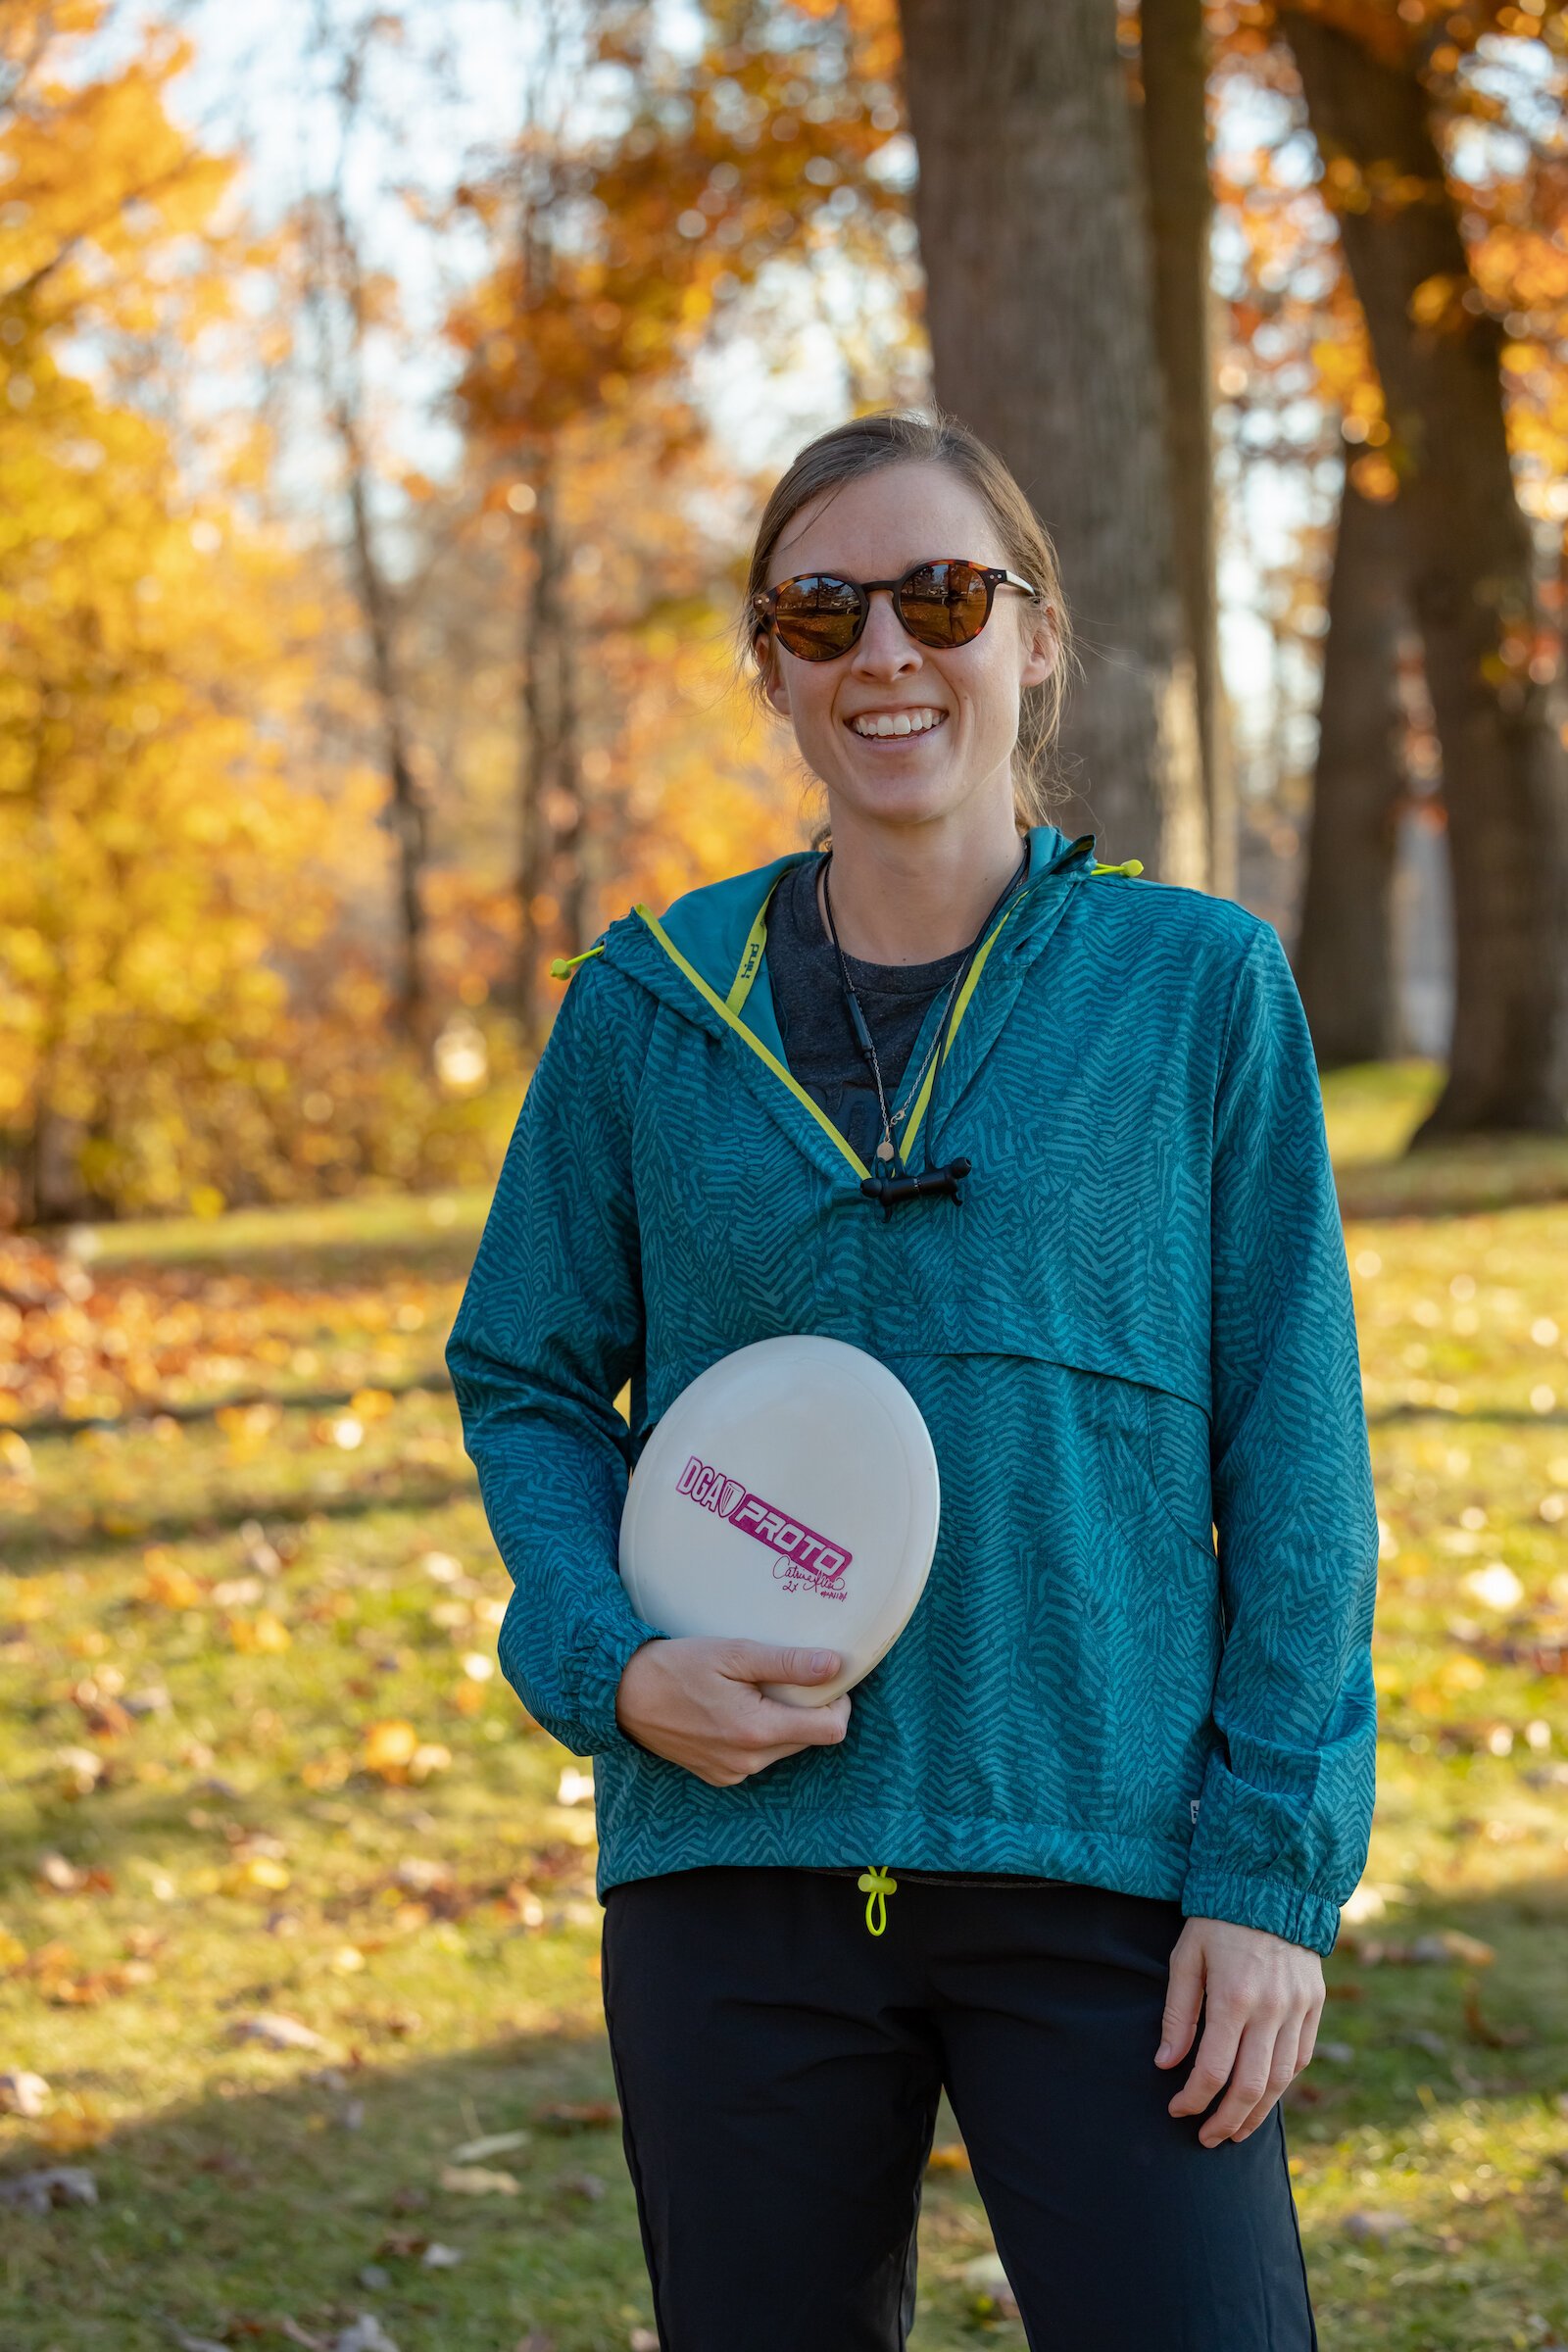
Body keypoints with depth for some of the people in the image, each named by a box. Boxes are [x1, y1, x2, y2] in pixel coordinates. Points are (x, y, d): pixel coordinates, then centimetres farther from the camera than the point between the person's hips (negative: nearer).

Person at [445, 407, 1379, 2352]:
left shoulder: (1197, 986, 0)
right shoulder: (649, 1010, 5)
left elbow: (1291, 1446, 1)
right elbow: (526, 1381, 12)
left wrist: (1276, 1864, -5)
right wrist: (608, 1664, -7)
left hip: (1102, 1858, -2)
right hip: (736, 1868, 2)